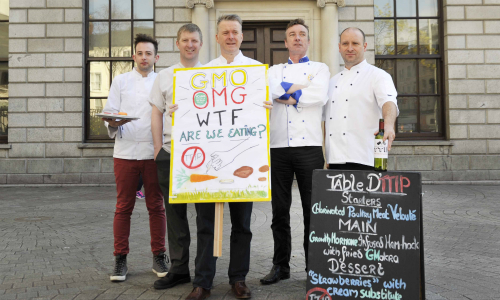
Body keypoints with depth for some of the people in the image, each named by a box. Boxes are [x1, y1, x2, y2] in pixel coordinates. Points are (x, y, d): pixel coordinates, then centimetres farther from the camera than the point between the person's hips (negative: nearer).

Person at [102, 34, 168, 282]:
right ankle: (120, 259, 15)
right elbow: (109, 111, 5)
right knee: (123, 207, 4)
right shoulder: (121, 81, 10)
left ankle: (158, 257, 16)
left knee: (156, 206, 5)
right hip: (125, 151, 0)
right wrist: (113, 123, -16)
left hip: (153, 152, 0)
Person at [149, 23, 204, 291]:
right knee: (174, 212, 7)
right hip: (170, 152, 2)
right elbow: (157, 114, 11)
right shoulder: (164, 77, 12)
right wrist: (158, 149, 3)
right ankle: (178, 269, 20)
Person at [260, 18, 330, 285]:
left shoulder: (320, 68, 13)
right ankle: (281, 265, 19)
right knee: (280, 210, 6)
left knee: (312, 210, 3)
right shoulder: (274, 70, 19)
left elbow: (320, 95, -9)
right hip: (278, 147, 2)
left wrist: (283, 92, -4)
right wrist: (298, 89, -10)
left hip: (309, 147, -2)